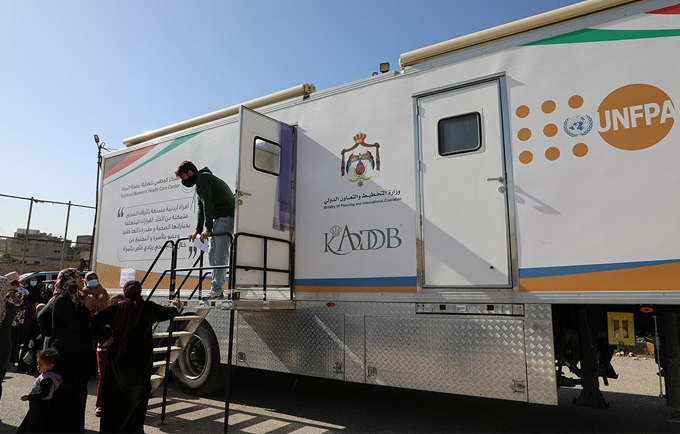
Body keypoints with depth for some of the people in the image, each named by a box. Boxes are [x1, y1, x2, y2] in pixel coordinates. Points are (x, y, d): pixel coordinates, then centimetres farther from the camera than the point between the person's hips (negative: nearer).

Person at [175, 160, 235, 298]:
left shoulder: (203, 178, -9)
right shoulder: (200, 183, 23)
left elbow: (208, 204, -18)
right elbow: (201, 209, 22)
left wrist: (208, 229, -21)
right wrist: (197, 231, 14)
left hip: (226, 217, -11)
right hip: (219, 218, 11)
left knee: (220, 255, -12)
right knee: (212, 254, 9)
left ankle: (217, 290, -11)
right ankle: (216, 290, 11)